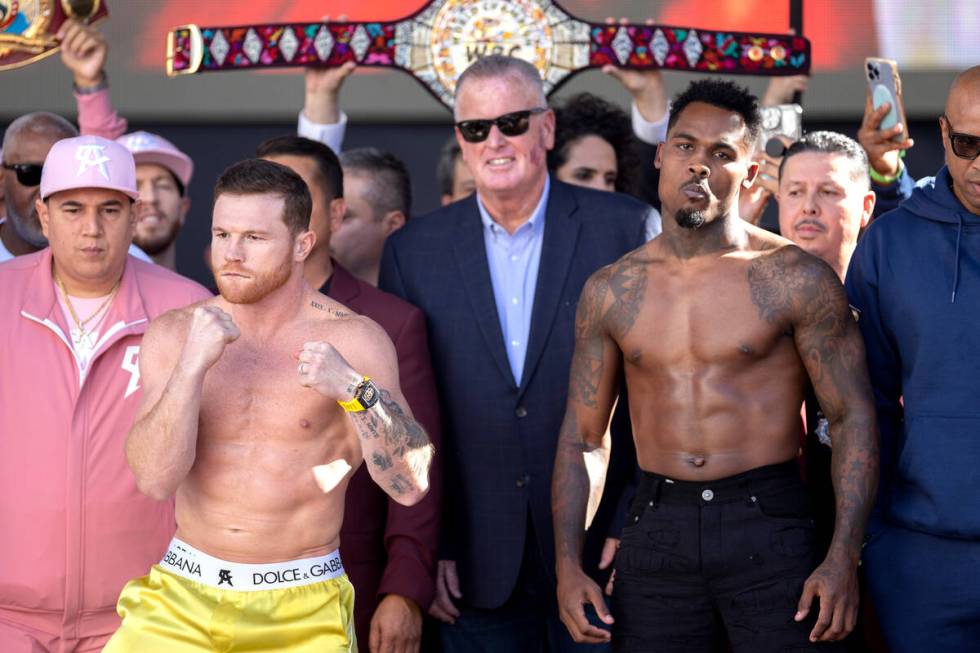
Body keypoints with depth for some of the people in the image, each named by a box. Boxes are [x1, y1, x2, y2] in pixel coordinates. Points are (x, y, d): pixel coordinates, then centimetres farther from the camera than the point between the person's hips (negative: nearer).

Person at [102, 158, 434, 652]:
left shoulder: (354, 341, -6)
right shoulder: (173, 335, 1)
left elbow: (410, 484, -13)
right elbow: (155, 479, -9)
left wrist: (353, 388, -27)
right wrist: (193, 365, -20)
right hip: (182, 596, 2)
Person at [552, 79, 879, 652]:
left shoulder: (795, 279, -3)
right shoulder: (611, 291, 8)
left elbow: (854, 417, -3)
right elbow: (580, 438, 11)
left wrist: (844, 558, -13)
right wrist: (569, 565, 0)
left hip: (768, 525, -3)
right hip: (657, 533, 3)